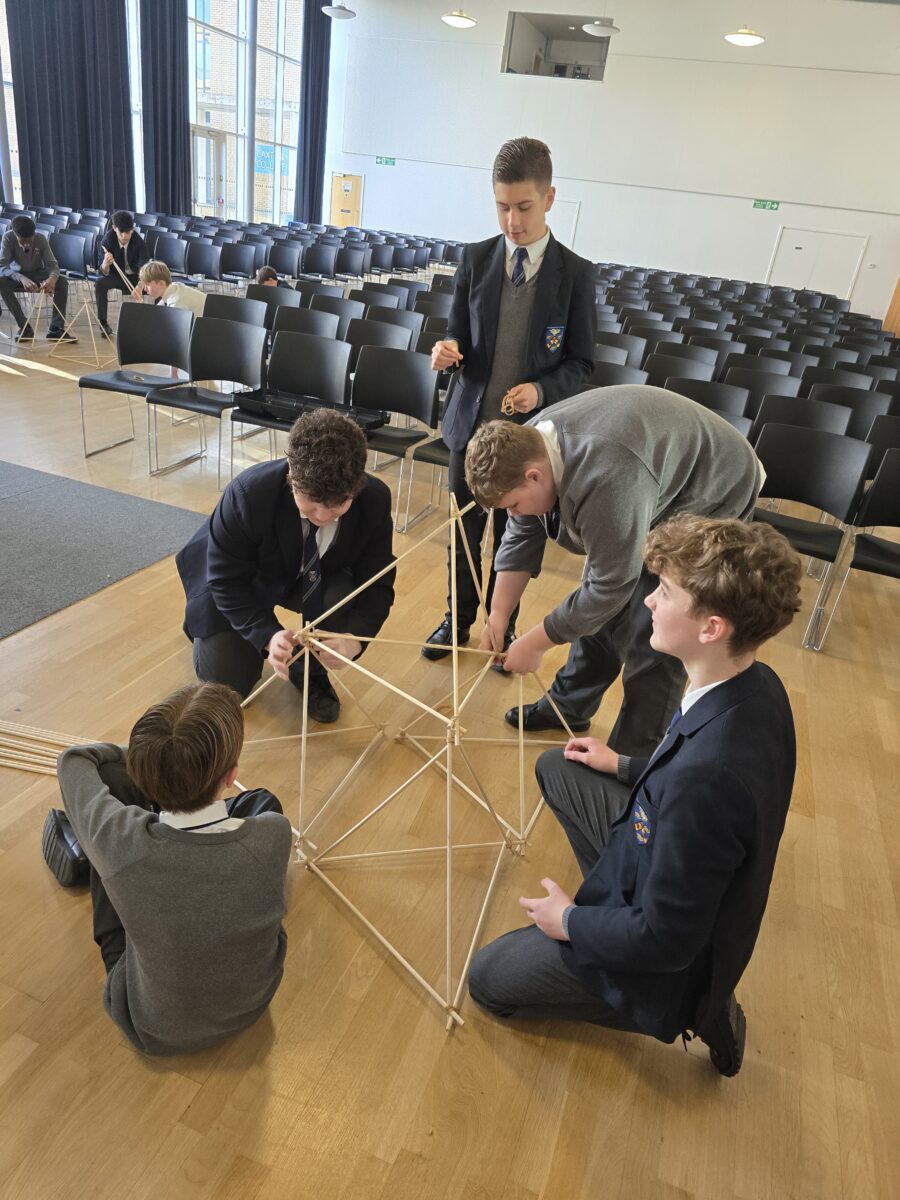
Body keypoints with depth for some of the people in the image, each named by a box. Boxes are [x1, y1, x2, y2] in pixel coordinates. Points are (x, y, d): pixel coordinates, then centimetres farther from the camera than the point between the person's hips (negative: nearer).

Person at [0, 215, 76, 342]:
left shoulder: (41, 238, -18)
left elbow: (52, 264, -20)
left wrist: (52, 278, -45)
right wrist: (21, 278, -49)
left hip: (38, 275, 1)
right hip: (16, 277, -1)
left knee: (62, 282, -27)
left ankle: (56, 328, -23)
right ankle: (24, 327, -24)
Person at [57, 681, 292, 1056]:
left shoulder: (118, 843, -34)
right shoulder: (273, 835, -33)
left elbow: (74, 760, -10)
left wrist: (155, 759, 7)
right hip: (251, 1005, 2)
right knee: (262, 801, 14)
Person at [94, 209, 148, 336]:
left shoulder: (138, 241, -19)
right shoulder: (107, 241, -16)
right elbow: (104, 273, -15)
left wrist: (139, 287, -52)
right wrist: (105, 264, -41)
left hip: (136, 277, -1)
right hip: (117, 276, 1)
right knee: (100, 284, -29)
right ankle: (103, 323, -17)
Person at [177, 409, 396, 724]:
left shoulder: (375, 500, -30)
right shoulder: (248, 494, -37)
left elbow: (377, 584, -22)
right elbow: (226, 580, -26)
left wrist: (355, 636, -43)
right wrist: (267, 635, -43)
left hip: (313, 581, 2)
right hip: (240, 586, -1)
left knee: (343, 599, -31)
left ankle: (311, 672, 2)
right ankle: (206, 629, 32)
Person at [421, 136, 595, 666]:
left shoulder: (576, 274, -7)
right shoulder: (476, 259, 0)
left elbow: (581, 363, -4)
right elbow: (458, 335, 6)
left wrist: (540, 391, -22)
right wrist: (448, 350, -18)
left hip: (530, 429, -2)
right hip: (472, 423, 2)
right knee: (464, 531, 14)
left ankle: (503, 626, 33)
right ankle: (458, 619, 35)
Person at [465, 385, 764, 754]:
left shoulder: (605, 480, -40)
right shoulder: (528, 447, -14)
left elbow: (609, 586, -31)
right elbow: (521, 535, -3)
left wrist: (535, 643, -20)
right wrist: (498, 616, -4)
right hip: (649, 500, 8)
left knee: (652, 640, -10)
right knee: (596, 611, 11)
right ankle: (569, 707, 31)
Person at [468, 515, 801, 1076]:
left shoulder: (704, 778, -42)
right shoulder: (757, 686, -15)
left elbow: (665, 941, -28)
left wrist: (570, 921, -13)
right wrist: (625, 767, 10)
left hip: (673, 954, -8)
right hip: (665, 868, 8)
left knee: (488, 977, 9)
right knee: (555, 768, 14)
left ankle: (692, 1006, 10)